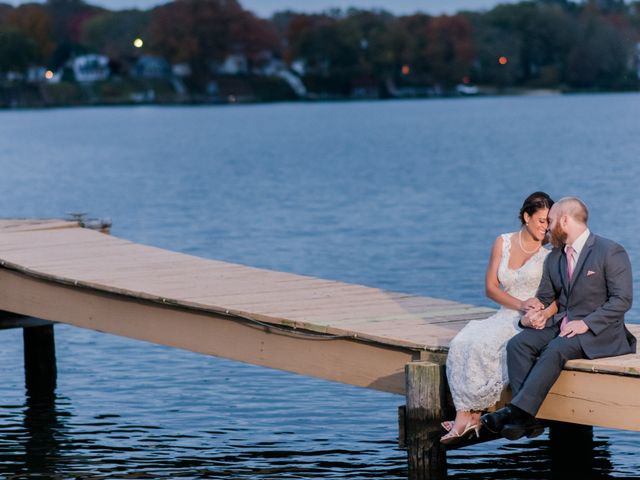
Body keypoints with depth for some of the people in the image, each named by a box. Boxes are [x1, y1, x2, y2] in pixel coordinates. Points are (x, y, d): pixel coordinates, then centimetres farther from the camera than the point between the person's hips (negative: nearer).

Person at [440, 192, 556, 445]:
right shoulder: (503, 243, 9)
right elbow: (491, 287, 6)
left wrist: (545, 313, -25)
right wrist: (520, 304, -10)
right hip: (506, 316, 4)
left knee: (482, 345, -29)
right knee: (461, 344, -25)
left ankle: (472, 413, -19)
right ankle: (464, 417, -31)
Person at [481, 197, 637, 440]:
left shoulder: (611, 252, -7)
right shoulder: (554, 258, 16)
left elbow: (622, 300, -12)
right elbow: (544, 297, 20)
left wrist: (585, 323, -21)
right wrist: (530, 315, -4)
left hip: (597, 330, -7)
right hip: (560, 325, 7)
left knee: (556, 350, -34)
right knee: (518, 344, -19)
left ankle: (517, 411, -39)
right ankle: (527, 418, -30)